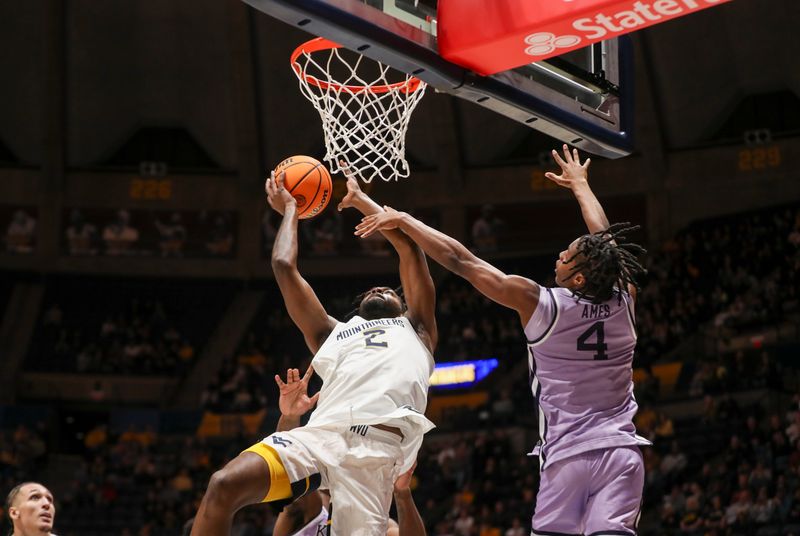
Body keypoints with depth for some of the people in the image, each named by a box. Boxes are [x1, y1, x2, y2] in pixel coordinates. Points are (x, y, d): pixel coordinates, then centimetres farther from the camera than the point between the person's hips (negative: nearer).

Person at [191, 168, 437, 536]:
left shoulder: (415, 331, 32)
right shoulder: (333, 334, 36)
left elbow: (409, 247, 32)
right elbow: (283, 266, 33)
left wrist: (359, 199, 42)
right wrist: (289, 209, 46)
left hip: (377, 450, -2)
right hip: (320, 435, 2)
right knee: (224, 485, -23)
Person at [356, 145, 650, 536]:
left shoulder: (539, 304, -6)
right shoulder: (624, 301, 4)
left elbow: (461, 261, 0)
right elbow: (604, 244, 24)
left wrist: (403, 220, 10)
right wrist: (580, 185, 41)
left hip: (569, 455, -3)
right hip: (621, 452, 3)